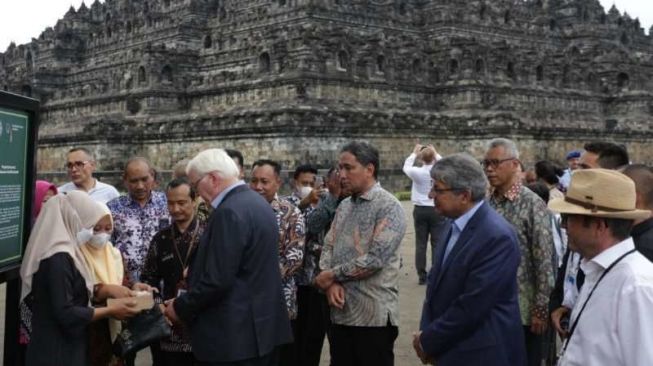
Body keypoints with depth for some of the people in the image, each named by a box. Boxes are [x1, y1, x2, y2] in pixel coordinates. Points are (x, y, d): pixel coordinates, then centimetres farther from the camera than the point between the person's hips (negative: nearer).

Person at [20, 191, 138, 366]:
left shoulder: (60, 252, 8)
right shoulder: (59, 258, -22)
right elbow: (65, 314, -24)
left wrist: (107, 290, 0)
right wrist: (110, 310, -15)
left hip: (64, 349, 9)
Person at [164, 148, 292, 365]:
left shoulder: (229, 212, -19)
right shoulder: (257, 202, 10)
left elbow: (217, 280, -22)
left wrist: (180, 307, -9)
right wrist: (195, 271, 15)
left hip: (234, 335, -9)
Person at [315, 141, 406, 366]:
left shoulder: (389, 207, -11)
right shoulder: (344, 206, 13)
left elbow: (375, 259, -19)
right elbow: (328, 248, 10)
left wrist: (332, 275, -10)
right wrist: (331, 284, -9)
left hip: (374, 315, -7)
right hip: (340, 312, 7)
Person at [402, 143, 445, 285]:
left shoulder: (417, 172, -8)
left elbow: (406, 166, 15)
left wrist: (414, 153, 25)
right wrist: (435, 153, 23)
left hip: (420, 210, 1)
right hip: (437, 210, 0)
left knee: (420, 244, 5)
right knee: (437, 244, 2)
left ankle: (421, 276, 6)